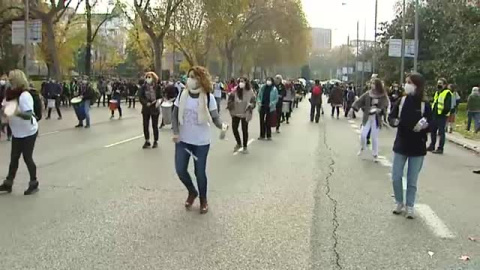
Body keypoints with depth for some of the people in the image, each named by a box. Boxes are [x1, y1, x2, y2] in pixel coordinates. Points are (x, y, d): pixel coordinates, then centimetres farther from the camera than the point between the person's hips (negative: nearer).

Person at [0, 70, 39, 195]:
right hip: (17, 132, 7)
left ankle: (34, 184, 16)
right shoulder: (11, 94, 0)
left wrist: (19, 113, -43)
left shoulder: (25, 95, -22)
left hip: (28, 132, -7)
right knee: (14, 158, 12)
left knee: (27, 157, 1)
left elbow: (29, 115, -27)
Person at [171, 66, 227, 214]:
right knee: (180, 169, 2)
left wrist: (221, 125, -28)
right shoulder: (182, 94, -3)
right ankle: (192, 192, 32)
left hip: (201, 141, -3)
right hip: (183, 140, 3)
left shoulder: (208, 97, -11)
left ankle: (203, 200, 27)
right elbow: (175, 115, 3)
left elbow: (215, 116, -9)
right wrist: (176, 133, -8)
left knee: (200, 172, 4)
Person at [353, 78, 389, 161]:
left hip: (376, 119, -2)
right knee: (363, 135, -3)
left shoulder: (383, 96, -5)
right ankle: (363, 147, 28)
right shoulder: (368, 94, 0)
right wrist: (354, 107, -20)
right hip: (367, 117, 2)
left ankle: (375, 154, 19)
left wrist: (380, 110, -27)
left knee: (374, 137, 4)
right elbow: (359, 101, -5)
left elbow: (385, 106, -8)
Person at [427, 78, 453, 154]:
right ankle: (432, 146, 25)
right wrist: (432, 111, 17)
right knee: (432, 131, 14)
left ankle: (440, 149, 1)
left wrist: (445, 111, -22)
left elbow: (448, 105, -16)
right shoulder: (437, 92, 18)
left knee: (441, 132, -4)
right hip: (435, 114, 9)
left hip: (442, 115, -9)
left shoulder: (447, 93, -10)